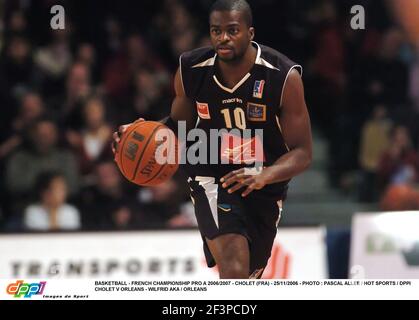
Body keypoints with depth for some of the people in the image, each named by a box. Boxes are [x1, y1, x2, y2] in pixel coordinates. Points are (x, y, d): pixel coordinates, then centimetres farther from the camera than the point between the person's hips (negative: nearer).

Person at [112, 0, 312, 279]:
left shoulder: (283, 77, -19)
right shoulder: (192, 70, -12)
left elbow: (302, 153, -16)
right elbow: (180, 123, 8)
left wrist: (264, 176, -36)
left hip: (265, 186, 1)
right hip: (211, 179, -1)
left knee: (249, 277, 18)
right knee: (234, 268, -26)